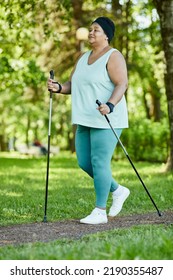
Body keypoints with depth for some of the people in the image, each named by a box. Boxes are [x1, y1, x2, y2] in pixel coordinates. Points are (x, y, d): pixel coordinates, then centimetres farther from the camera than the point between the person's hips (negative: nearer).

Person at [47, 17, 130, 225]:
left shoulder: (113, 56, -8)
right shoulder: (84, 58, 17)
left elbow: (122, 84, -18)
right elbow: (72, 85, 17)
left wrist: (110, 105, -35)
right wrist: (58, 87, -5)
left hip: (107, 120, -9)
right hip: (86, 120, 9)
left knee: (99, 163, -8)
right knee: (84, 162, 9)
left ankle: (100, 211, 0)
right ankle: (117, 191, 27)